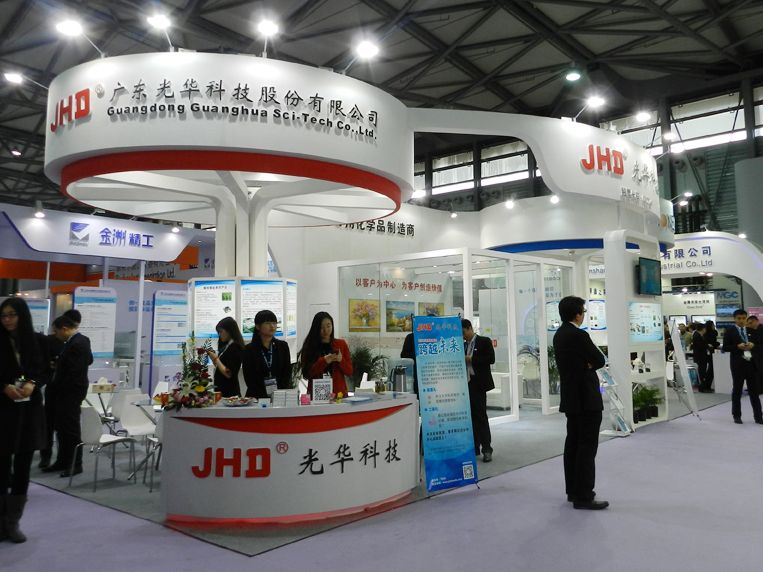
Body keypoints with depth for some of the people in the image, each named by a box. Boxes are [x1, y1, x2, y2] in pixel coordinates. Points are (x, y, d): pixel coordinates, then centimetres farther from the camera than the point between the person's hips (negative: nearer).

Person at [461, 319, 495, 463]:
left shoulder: (484, 341, -1)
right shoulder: (463, 345, 17)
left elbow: (491, 359, -12)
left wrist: (471, 359, -16)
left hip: (478, 384, -6)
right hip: (465, 384, 6)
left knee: (480, 416, -7)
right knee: (470, 417, 8)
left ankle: (486, 449, -2)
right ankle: (474, 448, 15)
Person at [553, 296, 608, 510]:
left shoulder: (560, 334, 10)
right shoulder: (579, 335, -19)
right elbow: (600, 360, -11)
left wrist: (586, 364, -4)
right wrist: (589, 364, 7)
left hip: (570, 396, 10)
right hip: (586, 398, -10)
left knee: (573, 443, 14)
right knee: (587, 446, -5)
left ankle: (573, 490, 22)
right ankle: (583, 496, -2)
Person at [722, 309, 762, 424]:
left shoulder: (751, 331, 10)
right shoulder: (730, 331, 0)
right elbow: (725, 347, -5)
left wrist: (753, 346, -10)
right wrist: (738, 346, -19)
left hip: (752, 364, 3)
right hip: (738, 364, -3)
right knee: (737, 391, 6)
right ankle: (736, 416, 14)